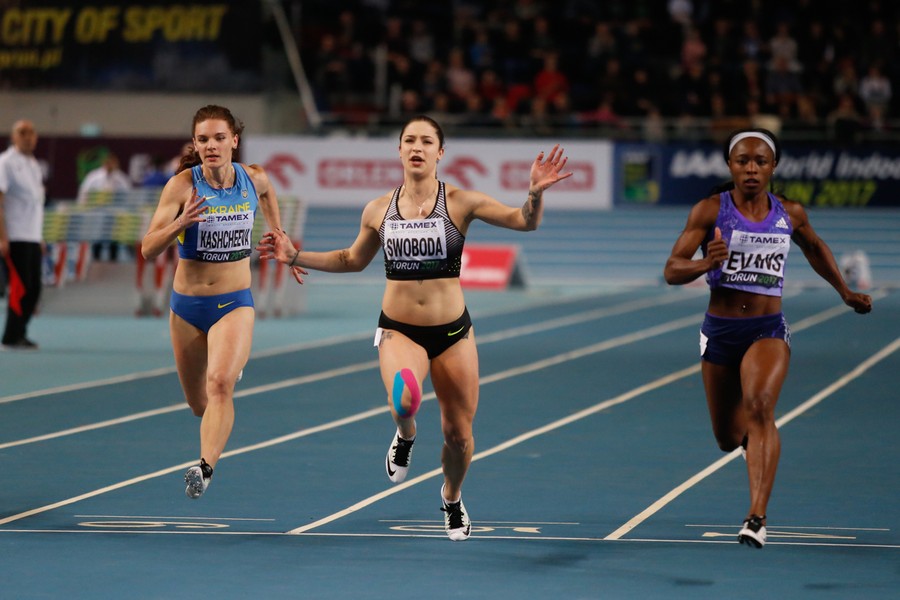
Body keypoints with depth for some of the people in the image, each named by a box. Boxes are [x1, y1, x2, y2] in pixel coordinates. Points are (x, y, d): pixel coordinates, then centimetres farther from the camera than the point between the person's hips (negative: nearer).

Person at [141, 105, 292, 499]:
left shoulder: (254, 180, -6)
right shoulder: (182, 185, -14)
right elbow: (148, 250, -17)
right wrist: (179, 224, -34)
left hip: (235, 303, -1)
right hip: (187, 305, 1)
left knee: (220, 384, -27)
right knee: (198, 404, 18)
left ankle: (206, 468, -34)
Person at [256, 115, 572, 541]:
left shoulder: (459, 203, -6)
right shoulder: (378, 210, 1)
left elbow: (525, 221, -11)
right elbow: (353, 260, 19)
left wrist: (535, 193, -32)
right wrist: (295, 257, 12)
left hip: (452, 332, 0)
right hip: (399, 330, 0)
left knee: (458, 433, 6)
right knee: (404, 400, -33)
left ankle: (452, 499, 39)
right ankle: (405, 437, 5)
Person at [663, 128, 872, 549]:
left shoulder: (790, 214, 2)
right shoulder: (710, 211, -8)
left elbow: (814, 248, 25)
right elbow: (671, 271, -14)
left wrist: (844, 292, 27)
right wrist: (705, 264, -34)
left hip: (768, 329, 0)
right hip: (720, 330, 1)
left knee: (759, 404, -29)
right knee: (729, 438, 11)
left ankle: (757, 518, -35)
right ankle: (754, 434, 53)